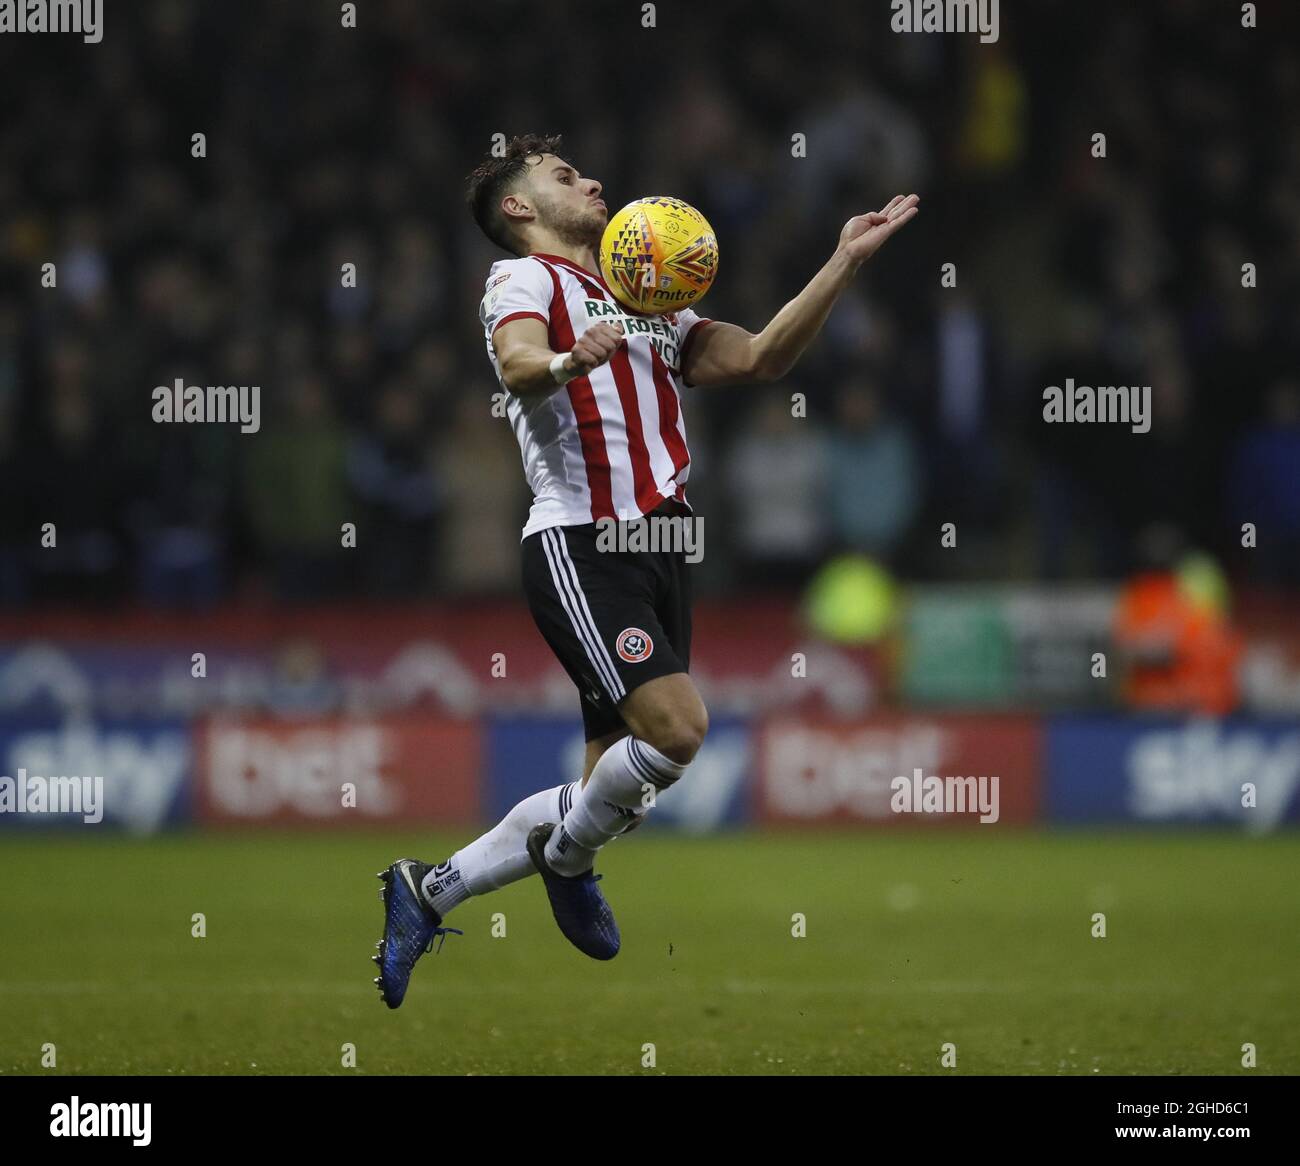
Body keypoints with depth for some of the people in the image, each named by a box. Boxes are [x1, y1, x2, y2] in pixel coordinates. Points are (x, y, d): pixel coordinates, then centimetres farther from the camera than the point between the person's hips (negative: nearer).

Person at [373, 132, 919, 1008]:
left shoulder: (648, 309, 25)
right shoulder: (525, 279, 2)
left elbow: (760, 358, 17)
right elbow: (517, 364, -19)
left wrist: (844, 263, 10)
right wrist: (568, 361, -42)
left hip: (661, 551, 8)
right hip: (580, 545, -8)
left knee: (617, 782, 3)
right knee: (678, 726, -22)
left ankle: (427, 894, 13)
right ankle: (568, 862, 4)